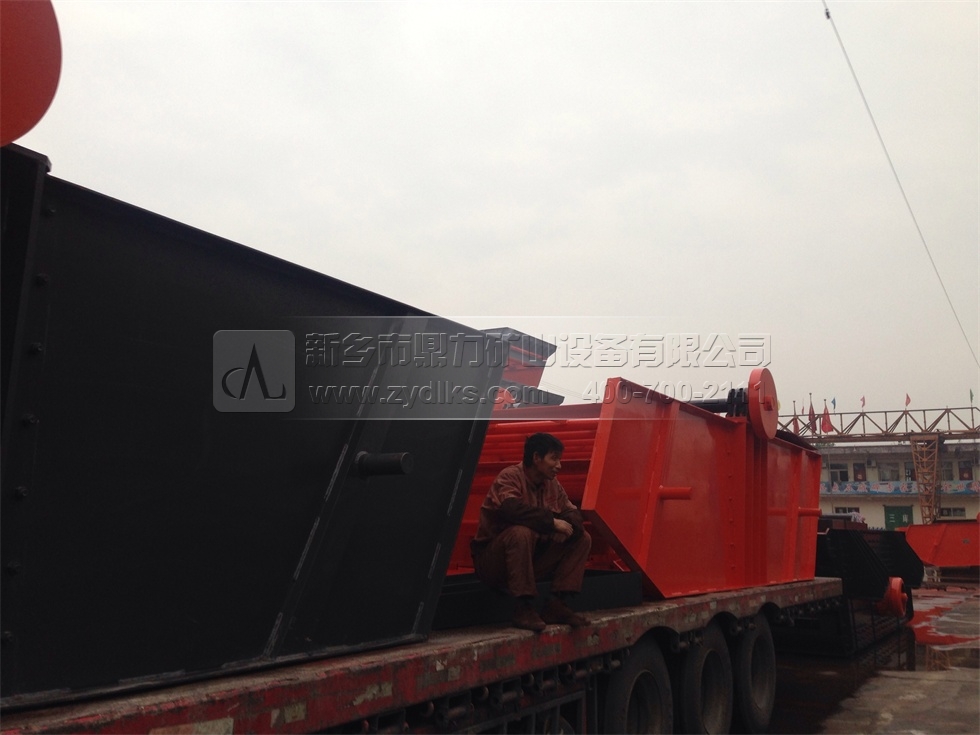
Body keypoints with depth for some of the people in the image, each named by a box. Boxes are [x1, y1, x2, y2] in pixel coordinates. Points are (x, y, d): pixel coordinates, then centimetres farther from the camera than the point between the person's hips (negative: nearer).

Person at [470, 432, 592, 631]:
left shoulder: (552, 483, 6)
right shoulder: (510, 477, -16)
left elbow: (573, 514, 3)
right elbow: (511, 509, -34)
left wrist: (568, 527, -21)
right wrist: (552, 522, -28)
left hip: (533, 557, 7)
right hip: (492, 560, -7)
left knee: (582, 538, -2)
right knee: (521, 532, -37)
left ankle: (557, 604, -7)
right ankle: (524, 608, -27)